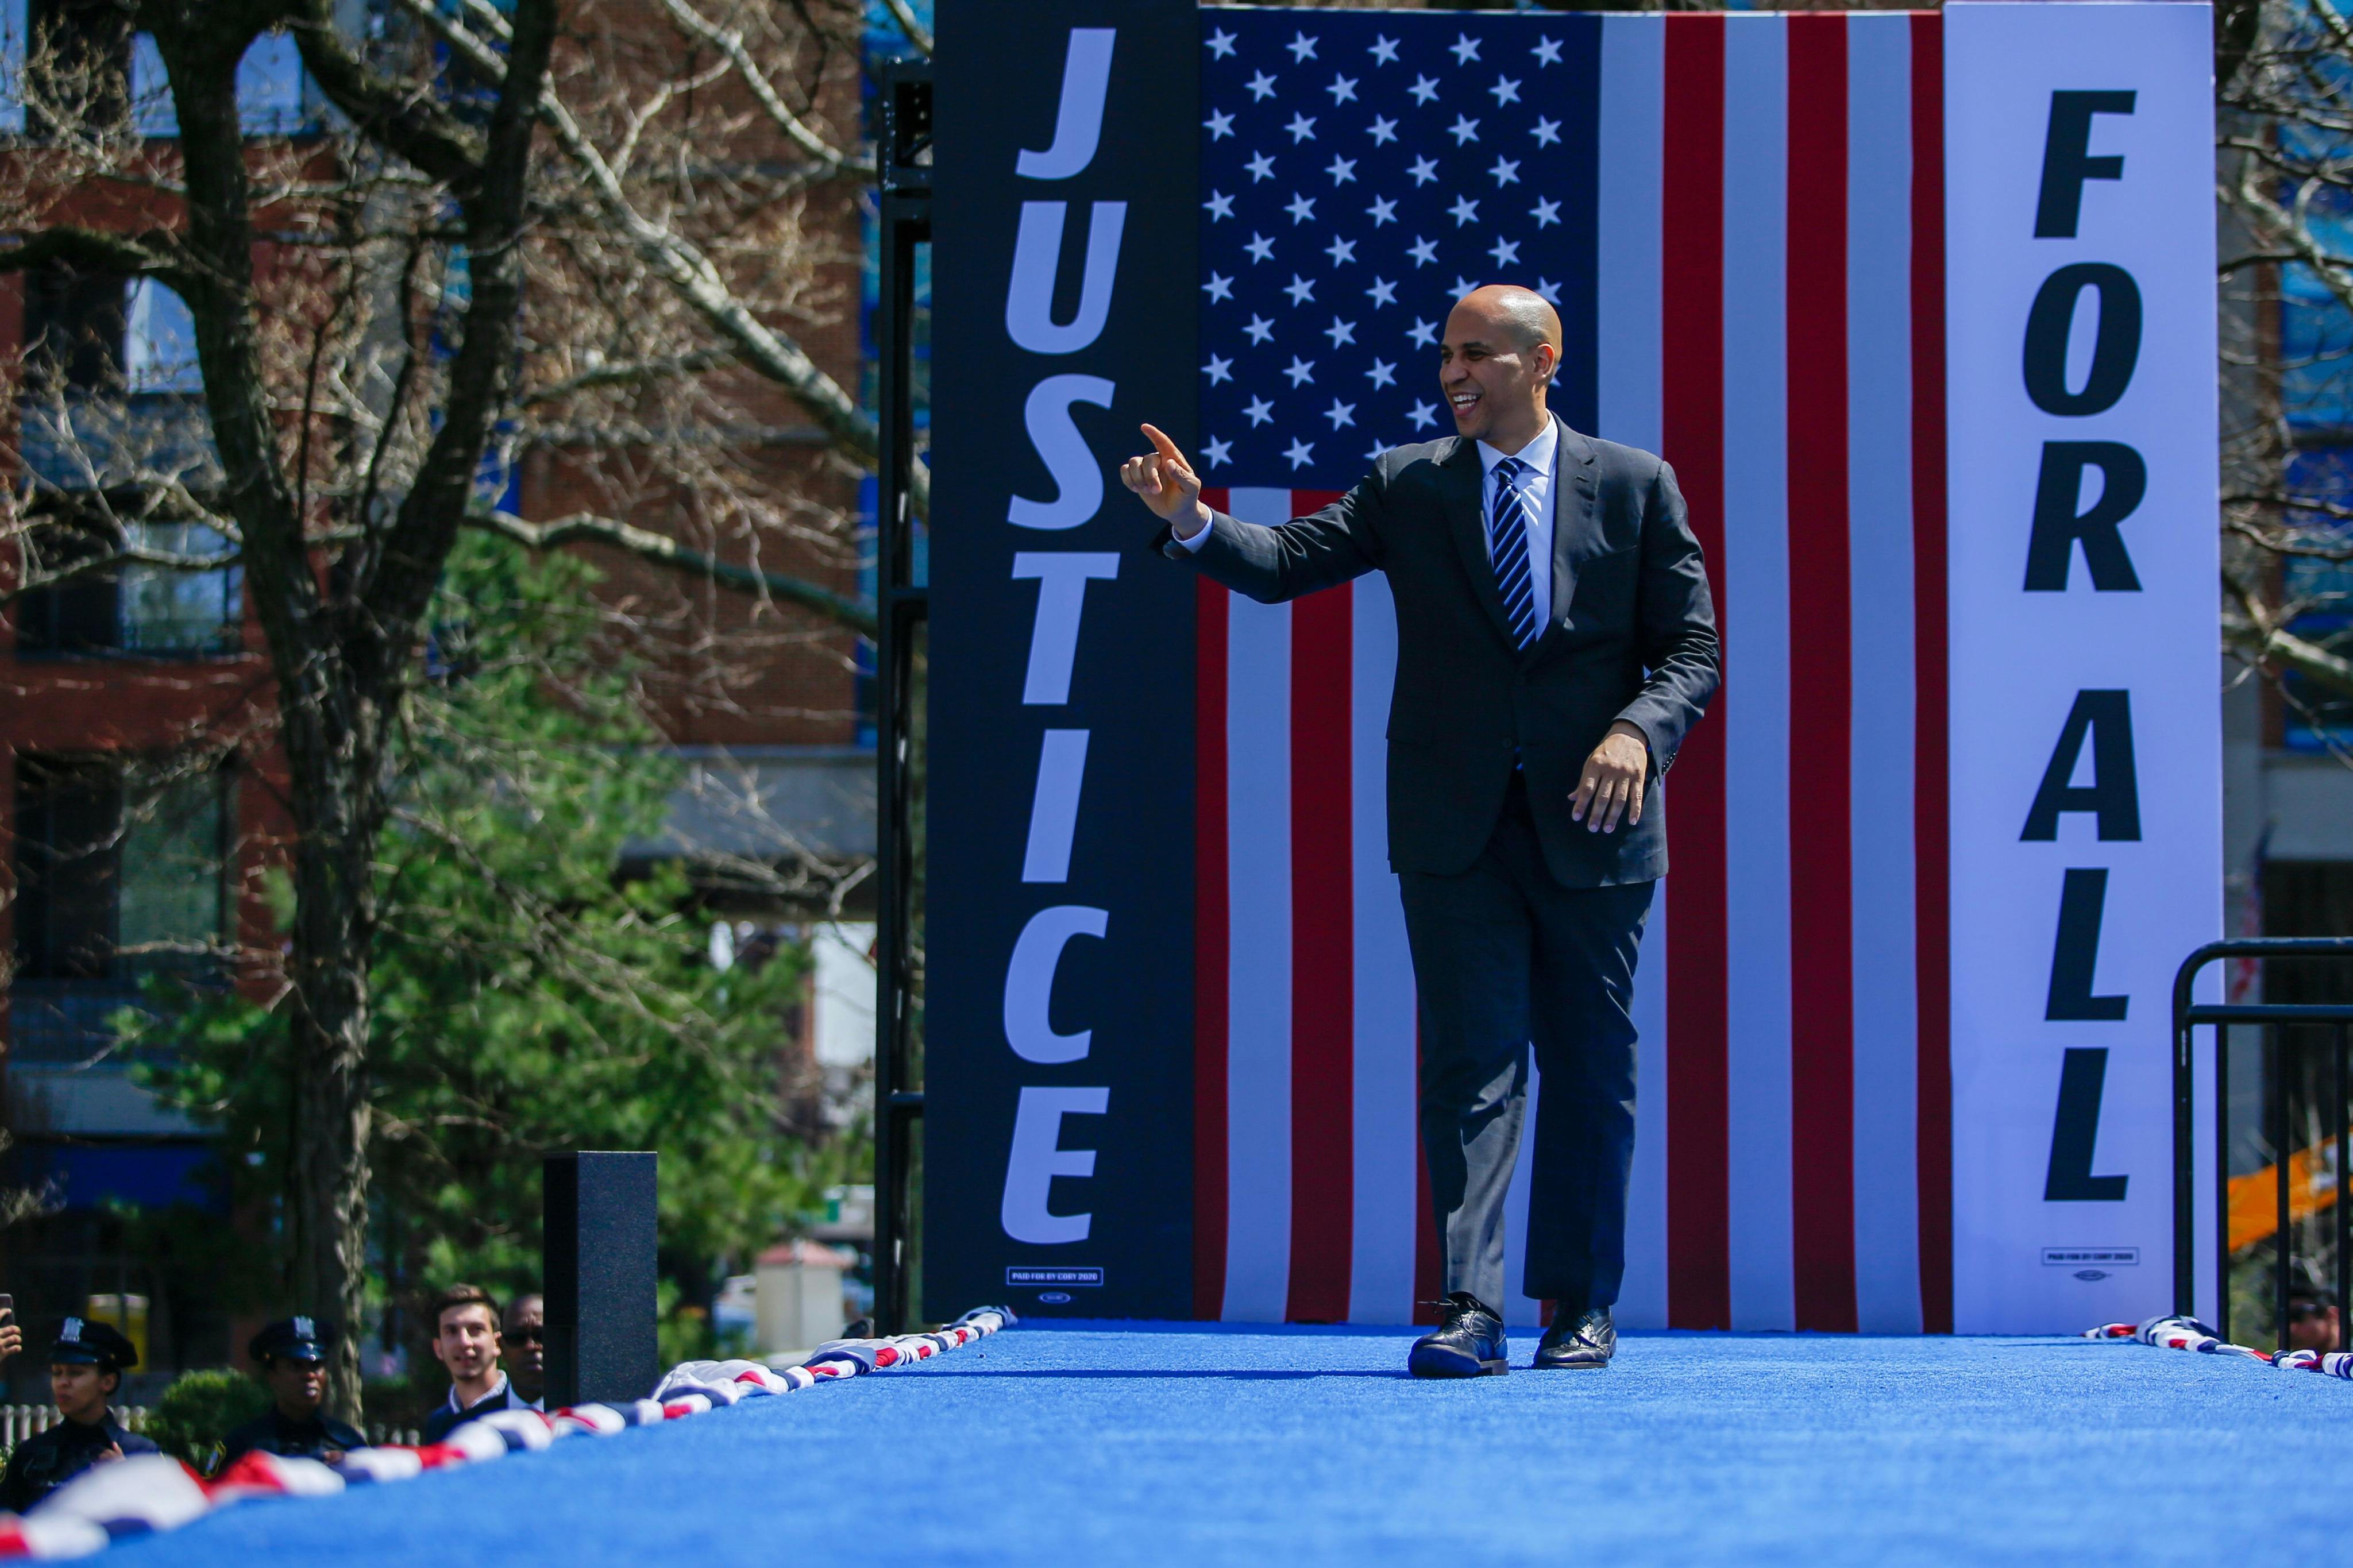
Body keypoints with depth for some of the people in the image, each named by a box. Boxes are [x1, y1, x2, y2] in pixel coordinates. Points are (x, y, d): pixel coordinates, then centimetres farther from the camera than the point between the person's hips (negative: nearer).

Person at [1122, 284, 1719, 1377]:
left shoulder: (1634, 488, 4)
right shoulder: (1407, 487, 6)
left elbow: (1691, 650, 2)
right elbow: (1287, 563, -5)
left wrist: (1639, 729, -17)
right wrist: (1191, 520, -23)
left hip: (1591, 826, 0)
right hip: (1456, 832, 0)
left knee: (1590, 1074, 8)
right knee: (1469, 1067, -7)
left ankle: (1581, 1306, 19)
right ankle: (1470, 1310, -11)